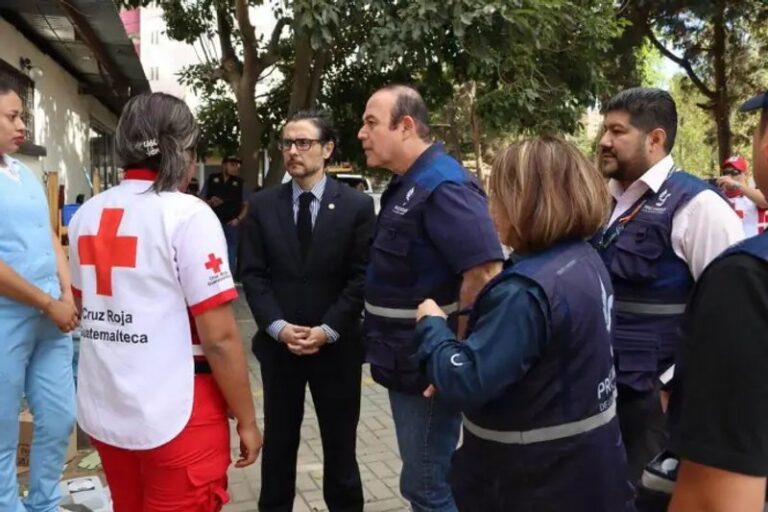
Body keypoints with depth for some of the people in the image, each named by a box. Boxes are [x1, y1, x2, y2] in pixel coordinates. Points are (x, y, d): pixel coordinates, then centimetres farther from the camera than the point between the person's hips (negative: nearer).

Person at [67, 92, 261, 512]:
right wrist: (246, 419, -7)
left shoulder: (86, 216, 4)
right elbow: (219, 338, -17)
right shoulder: (188, 214, -15)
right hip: (176, 416, -6)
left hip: (103, 410, 7)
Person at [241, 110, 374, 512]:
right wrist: (278, 326, -12)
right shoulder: (262, 205, 2)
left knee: (339, 442, 13)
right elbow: (253, 274, 0)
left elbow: (361, 278, -7)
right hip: (278, 343, 2)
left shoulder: (356, 205, -4)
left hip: (336, 345, -1)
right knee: (278, 440, 14)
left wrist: (327, 330, -14)